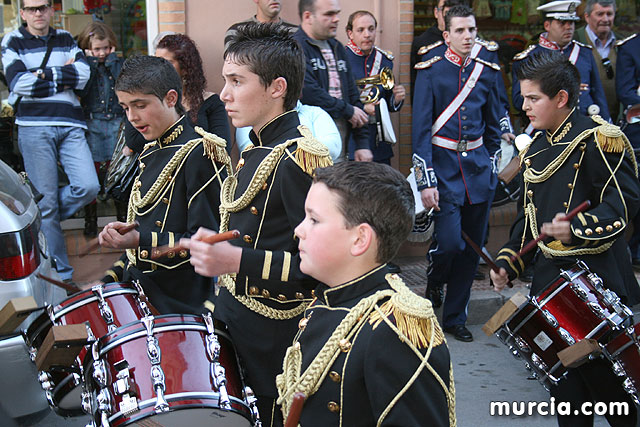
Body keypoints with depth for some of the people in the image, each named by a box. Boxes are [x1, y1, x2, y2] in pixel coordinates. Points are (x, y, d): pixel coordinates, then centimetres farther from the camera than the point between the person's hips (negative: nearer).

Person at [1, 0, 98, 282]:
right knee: (46, 199, -2)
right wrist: (63, 75, -3)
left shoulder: (66, 40, 17)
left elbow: (83, 75, 1)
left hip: (70, 126, 3)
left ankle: (40, 219, 15)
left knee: (88, 187, -11)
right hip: (34, 126, -3)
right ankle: (59, 272, 7)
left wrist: (44, 75, -6)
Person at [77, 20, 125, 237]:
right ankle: (90, 221, 10)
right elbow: (81, 90, -11)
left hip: (117, 123, 1)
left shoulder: (118, 63, 9)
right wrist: (91, 62, -9)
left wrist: (112, 60, -7)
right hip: (93, 123, -1)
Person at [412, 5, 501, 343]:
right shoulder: (430, 72, -4)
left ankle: (455, 317, 22)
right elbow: (421, 130, -8)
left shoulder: (487, 73, 8)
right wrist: (426, 181, -14)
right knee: (450, 242, -15)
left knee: (472, 248, 7)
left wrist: (488, 163, 16)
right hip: (444, 166, -4)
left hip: (478, 168, 4)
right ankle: (435, 282, 20)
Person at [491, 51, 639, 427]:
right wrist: (509, 262, 11)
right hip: (550, 276, 7)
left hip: (595, 278, -7)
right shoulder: (536, 149, 13)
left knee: (603, 375, -2)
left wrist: (579, 228, -32)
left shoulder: (598, 138, -10)